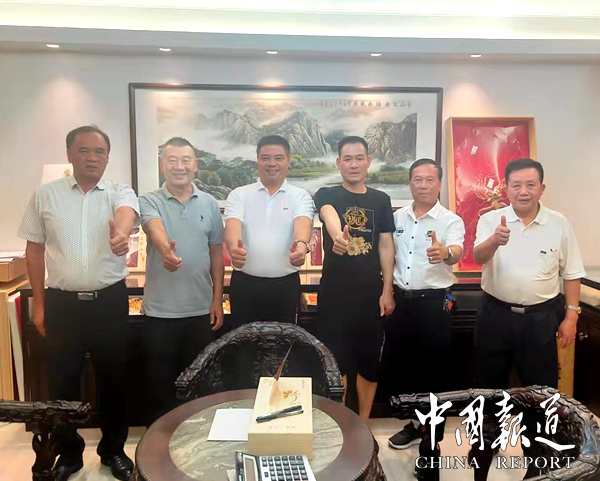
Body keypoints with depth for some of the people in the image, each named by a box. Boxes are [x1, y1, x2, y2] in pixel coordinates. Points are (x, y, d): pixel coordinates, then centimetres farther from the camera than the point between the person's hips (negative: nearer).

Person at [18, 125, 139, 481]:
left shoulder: (120, 193, -1)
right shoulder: (46, 195, 3)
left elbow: (127, 214, -25)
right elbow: (34, 249, 7)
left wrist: (122, 232, -51)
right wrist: (39, 304, 5)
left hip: (110, 301, -1)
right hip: (62, 303, 1)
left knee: (113, 378, 10)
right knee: (63, 381, 11)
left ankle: (114, 449, 32)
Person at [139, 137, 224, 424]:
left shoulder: (210, 204, 4)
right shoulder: (149, 202, -4)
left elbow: (216, 254, 7)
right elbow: (155, 229, -27)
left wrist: (217, 300, 3)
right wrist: (166, 249, -50)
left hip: (201, 310, 2)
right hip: (160, 311, -2)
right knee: (160, 384, 11)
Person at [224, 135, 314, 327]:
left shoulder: (300, 196, 2)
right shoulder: (239, 194, 4)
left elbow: (303, 223, -16)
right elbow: (233, 225, -13)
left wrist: (302, 244, -40)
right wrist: (234, 246, -37)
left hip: (286, 284, 0)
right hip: (244, 283, 1)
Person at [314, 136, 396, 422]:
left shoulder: (380, 200, 6)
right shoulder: (327, 195, -2)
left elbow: (386, 246, 5)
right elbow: (330, 216, -27)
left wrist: (387, 290, -1)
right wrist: (338, 235, -50)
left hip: (371, 292, 3)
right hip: (335, 292, -2)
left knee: (369, 360, 10)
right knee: (336, 360, 6)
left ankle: (363, 425, 29)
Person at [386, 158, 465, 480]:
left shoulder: (451, 221, -8)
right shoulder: (397, 217, 7)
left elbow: (456, 252, -27)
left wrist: (445, 253, -50)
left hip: (433, 303, -5)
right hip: (401, 300, 5)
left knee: (434, 371, 3)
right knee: (404, 365, 15)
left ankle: (432, 439, 19)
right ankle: (415, 423, 35)